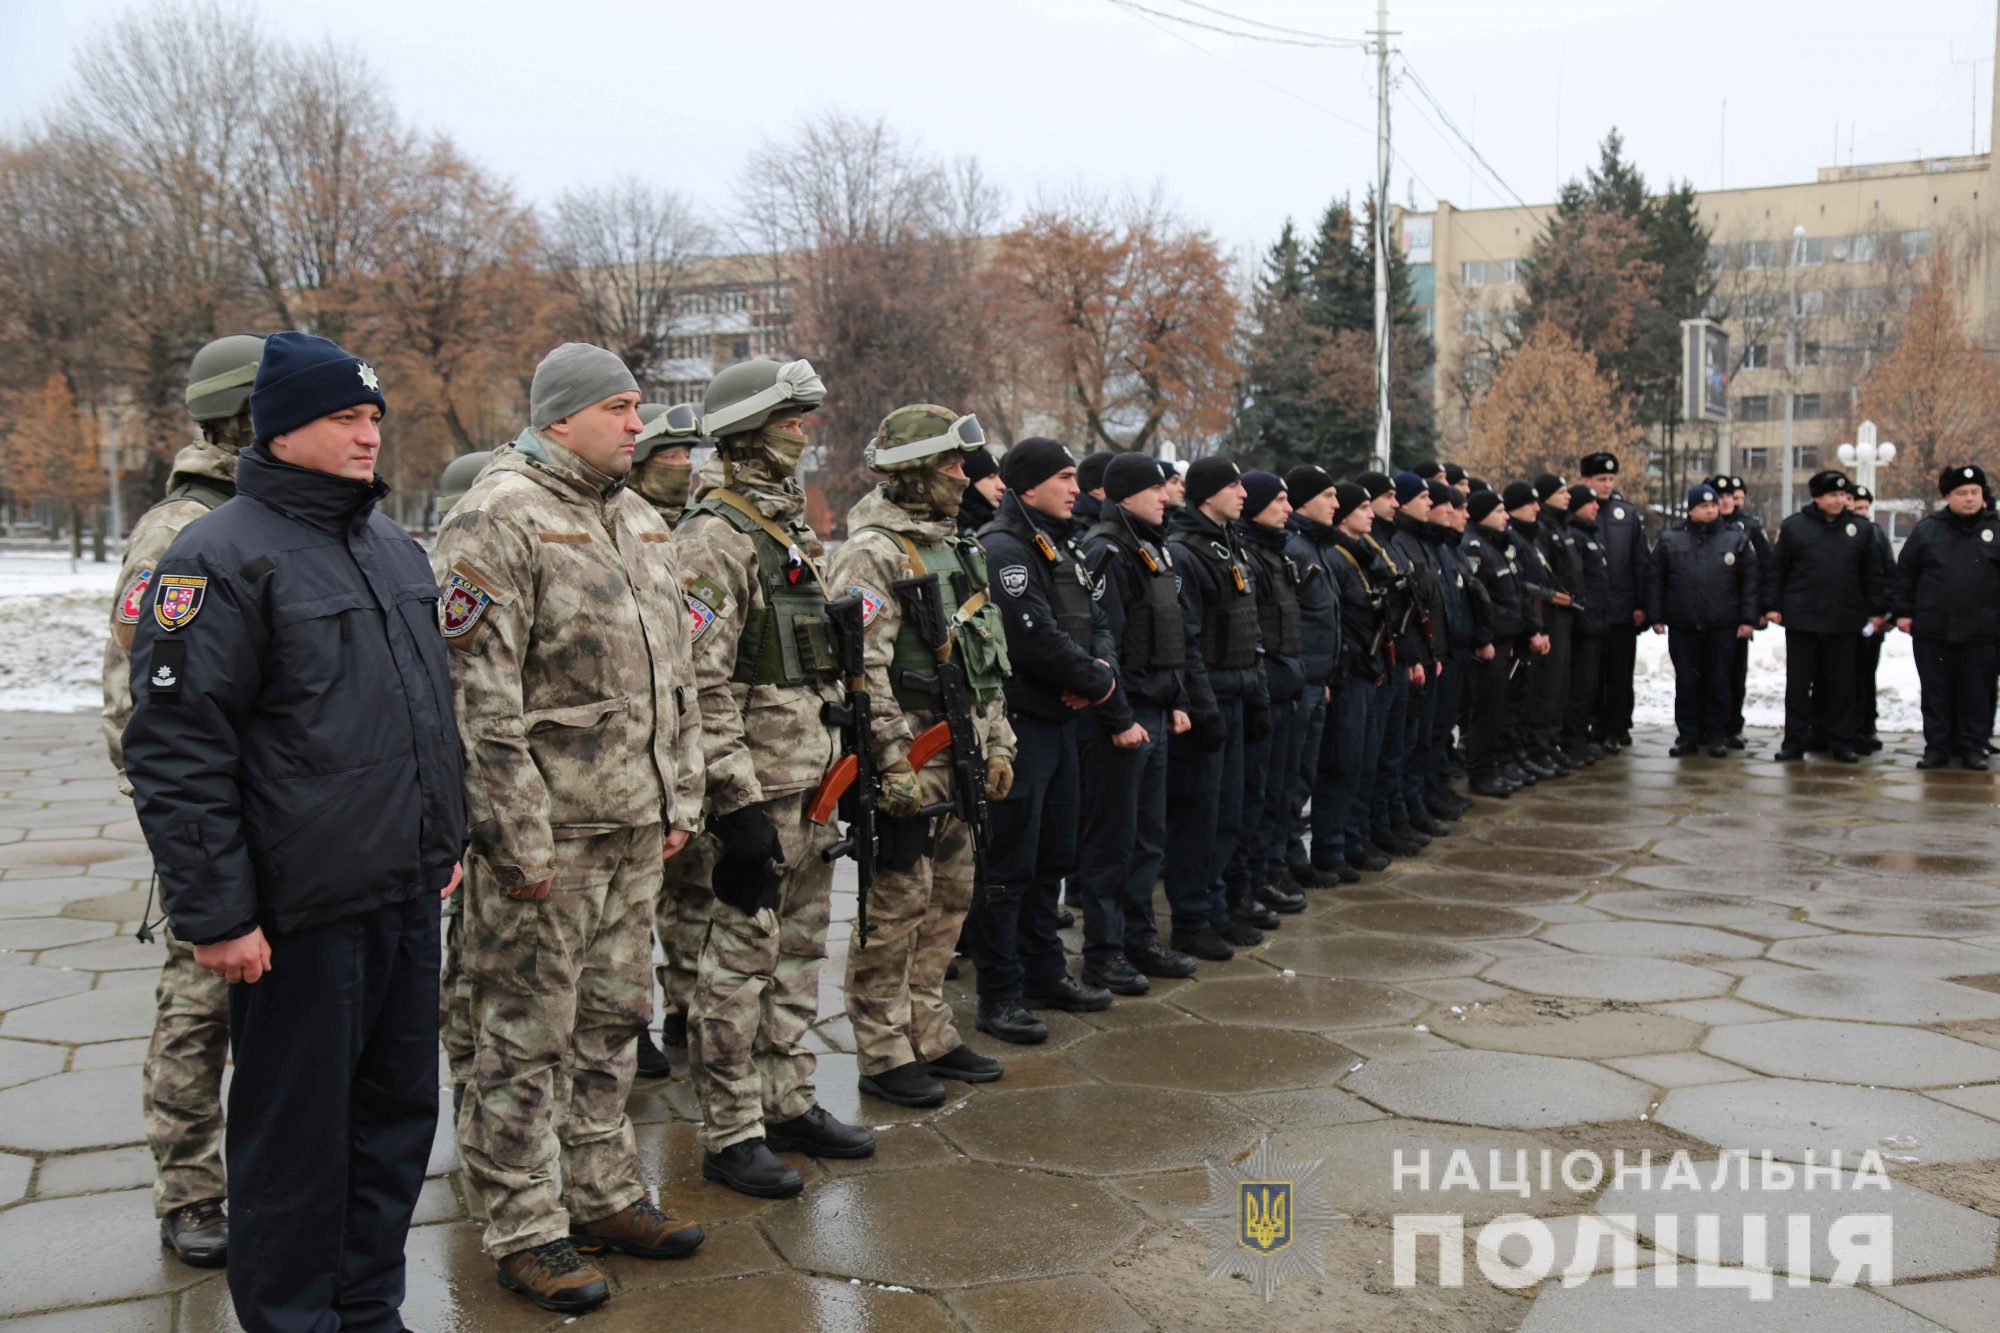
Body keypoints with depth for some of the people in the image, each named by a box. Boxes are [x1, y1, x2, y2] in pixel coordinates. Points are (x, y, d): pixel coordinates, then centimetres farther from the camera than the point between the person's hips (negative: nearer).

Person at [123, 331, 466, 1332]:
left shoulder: (396, 549, 13)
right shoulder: (220, 558, -12)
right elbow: (176, 751, -15)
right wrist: (215, 913, -16)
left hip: (408, 899, 8)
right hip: (301, 915, -7)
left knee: (398, 1113, 16)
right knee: (297, 1133, 5)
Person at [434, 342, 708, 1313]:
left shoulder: (639, 522, 14)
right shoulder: (497, 521, -12)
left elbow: (675, 672, 19)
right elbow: (480, 695, -17)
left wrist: (679, 799, 14)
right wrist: (518, 839, -18)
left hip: (633, 830, 8)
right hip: (545, 832, -8)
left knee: (613, 1021, 17)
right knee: (527, 1036, 3)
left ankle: (604, 1196, 31)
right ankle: (525, 1232, 16)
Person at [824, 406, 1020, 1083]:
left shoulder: (957, 546, 16)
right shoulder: (872, 553, -13)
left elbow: (987, 654, 20)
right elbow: (862, 668, -20)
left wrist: (996, 742, 16)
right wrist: (895, 763, -23)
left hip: (958, 760, 9)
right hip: (906, 763, -9)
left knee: (950, 897, 15)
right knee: (896, 905, -2)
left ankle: (930, 1036, 27)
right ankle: (884, 1055, 10)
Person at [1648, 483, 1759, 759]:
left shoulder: (1736, 540, 4)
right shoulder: (1670, 540, 4)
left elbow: (1749, 581, 4)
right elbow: (1657, 581, 6)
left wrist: (1748, 619, -2)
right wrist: (1656, 616, 1)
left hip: (1721, 627, 0)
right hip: (1682, 627, 0)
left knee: (1719, 683, 4)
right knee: (1686, 683, 4)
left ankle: (1717, 736, 13)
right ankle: (1687, 736, 12)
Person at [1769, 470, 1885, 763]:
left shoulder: (1859, 529, 7)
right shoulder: (1794, 526, 1)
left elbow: (1872, 574, 10)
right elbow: (1777, 570, 3)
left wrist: (1877, 610, 7)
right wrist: (1773, 606, -2)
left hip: (1843, 620, 2)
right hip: (1801, 618, -1)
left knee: (1841, 683, 6)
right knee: (1798, 683, 3)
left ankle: (1841, 741, 13)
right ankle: (1795, 740, 9)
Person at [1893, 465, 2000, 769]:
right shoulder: (1926, 530, 4)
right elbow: (1905, 572, 7)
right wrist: (1903, 612, 2)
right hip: (1932, 630, 0)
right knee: (1936, 693, 6)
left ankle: (1974, 748, 14)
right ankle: (1937, 746, 13)